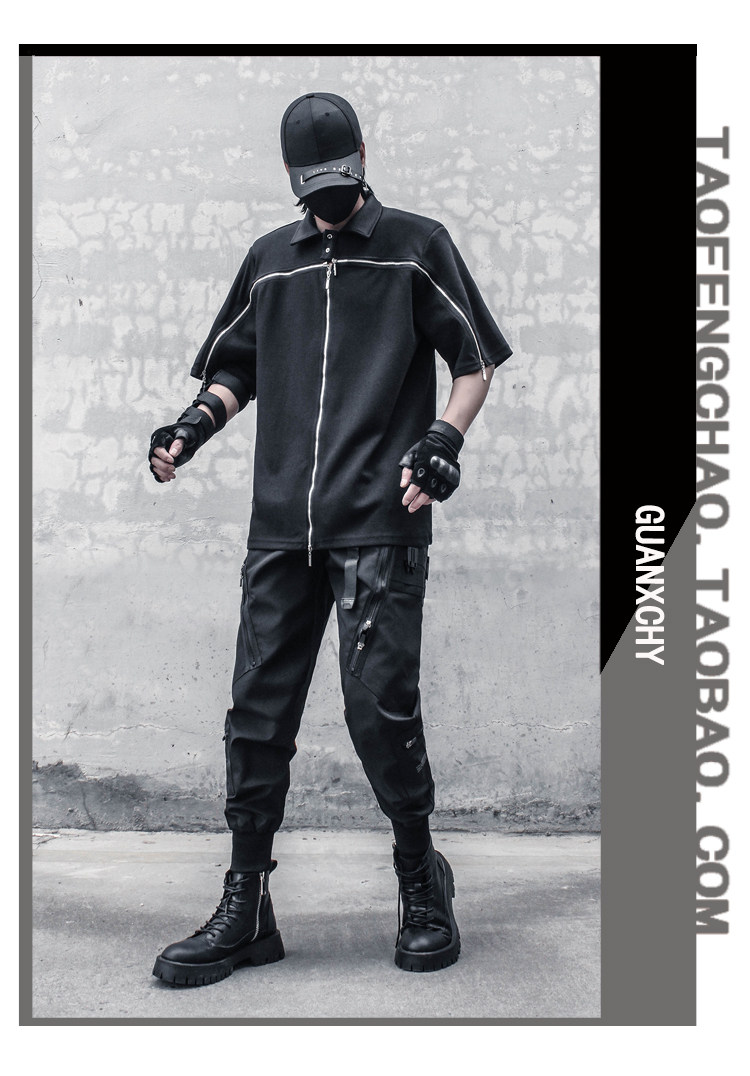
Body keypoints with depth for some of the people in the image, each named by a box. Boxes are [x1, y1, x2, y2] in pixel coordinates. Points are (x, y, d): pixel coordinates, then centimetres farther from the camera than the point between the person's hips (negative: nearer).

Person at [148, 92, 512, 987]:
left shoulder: (416, 246, 10)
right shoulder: (269, 260, 21)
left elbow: (475, 359, 8)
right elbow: (237, 369, 27)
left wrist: (442, 441, -9)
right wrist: (194, 424, 8)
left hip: (381, 524, -4)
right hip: (280, 526, 4)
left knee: (379, 705, -8)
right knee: (257, 710, 2)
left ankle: (422, 887, 15)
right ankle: (245, 912, 14)